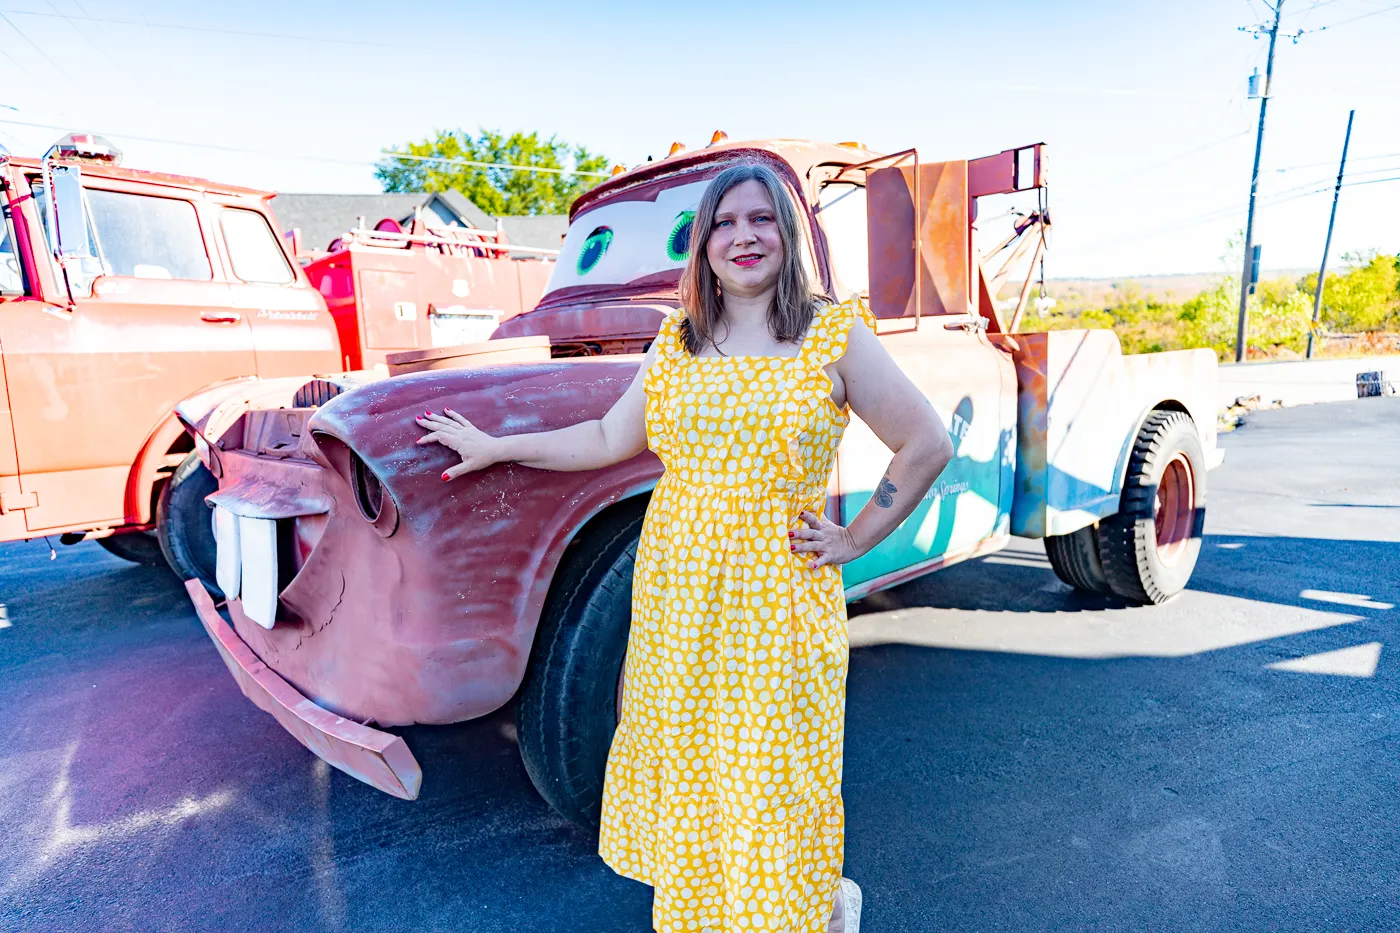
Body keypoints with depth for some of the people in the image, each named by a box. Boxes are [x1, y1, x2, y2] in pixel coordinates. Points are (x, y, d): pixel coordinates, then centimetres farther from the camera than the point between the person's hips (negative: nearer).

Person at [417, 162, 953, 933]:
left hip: (777, 605, -3)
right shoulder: (676, 342, 7)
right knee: (678, 776, 15)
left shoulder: (838, 335, -3)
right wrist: (494, 447, 17)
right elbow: (610, 439, 14)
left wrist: (855, 540, -3)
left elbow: (928, 446, 0)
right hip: (670, 602, 4)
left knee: (771, 789, 6)